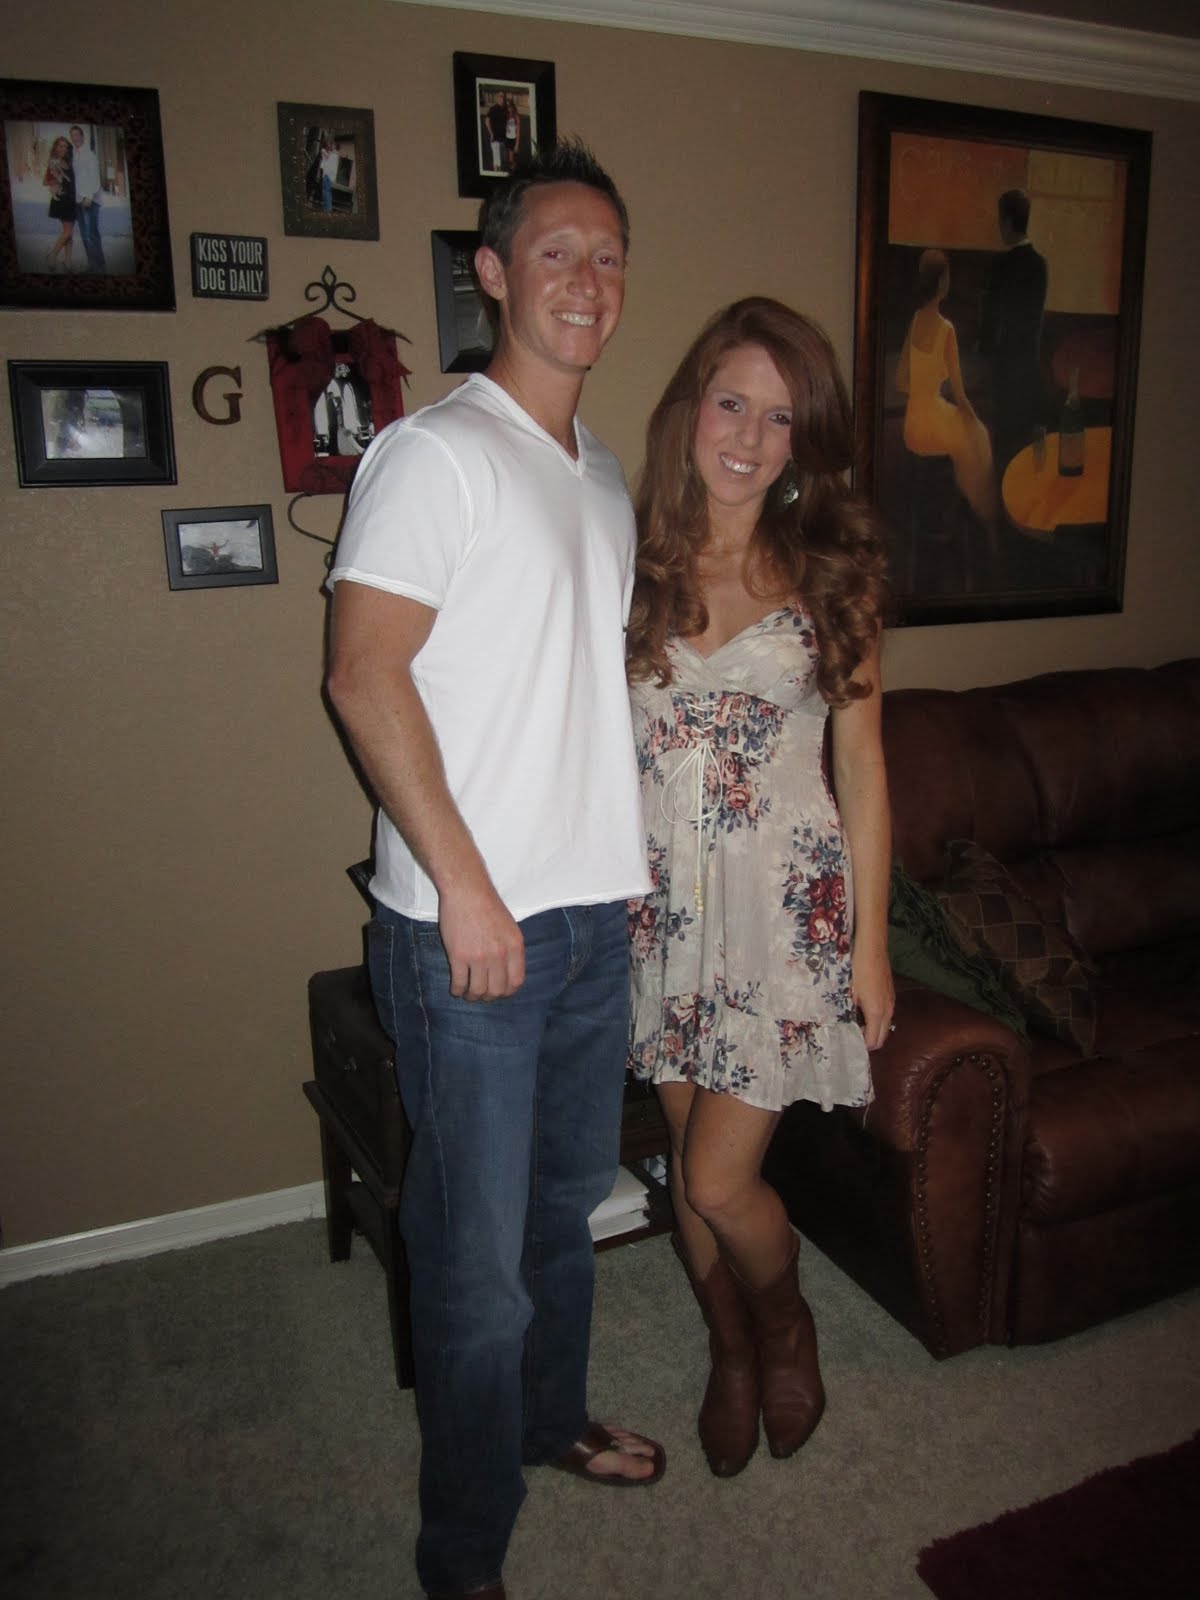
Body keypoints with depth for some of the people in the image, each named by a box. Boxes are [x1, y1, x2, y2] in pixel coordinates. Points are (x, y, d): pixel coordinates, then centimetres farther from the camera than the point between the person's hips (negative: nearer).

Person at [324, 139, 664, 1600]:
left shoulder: (605, 476, 15)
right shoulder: (435, 453, -10)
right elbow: (363, 673, -17)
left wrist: (630, 853, 16)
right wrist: (465, 887, -19)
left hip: (594, 913, 8)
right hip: (470, 926, -8)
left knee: (566, 1200, 23)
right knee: (476, 1248, 4)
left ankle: (552, 1417, 46)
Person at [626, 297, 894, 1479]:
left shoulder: (831, 569, -2)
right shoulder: (630, 560, 1)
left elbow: (861, 761, 0)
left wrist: (871, 937, -1)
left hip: (787, 901, -2)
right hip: (662, 899, 3)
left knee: (719, 1180, -2)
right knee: (688, 1157, 14)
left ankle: (787, 1323, 34)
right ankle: (732, 1354, 42)